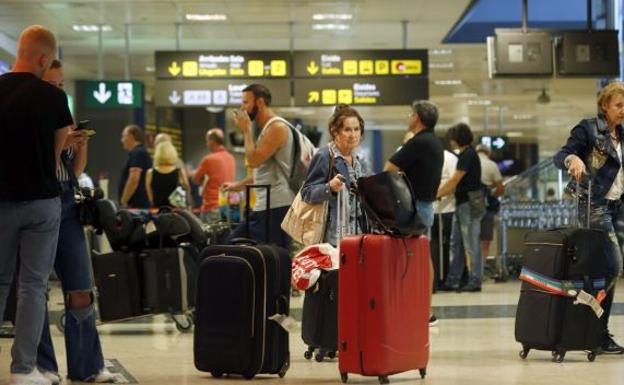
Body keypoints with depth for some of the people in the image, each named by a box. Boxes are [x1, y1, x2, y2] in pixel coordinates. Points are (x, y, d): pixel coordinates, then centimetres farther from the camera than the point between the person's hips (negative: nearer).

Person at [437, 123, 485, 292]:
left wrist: (436, 194, -10)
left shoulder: (468, 154, -13)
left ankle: (475, 281, -2)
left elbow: (455, 180, -15)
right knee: (456, 243, 10)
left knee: (471, 244, -6)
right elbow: (457, 182, 18)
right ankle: (452, 281, 13)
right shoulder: (466, 154, 16)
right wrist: (440, 194, 15)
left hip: (470, 203, -10)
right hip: (463, 203, 10)